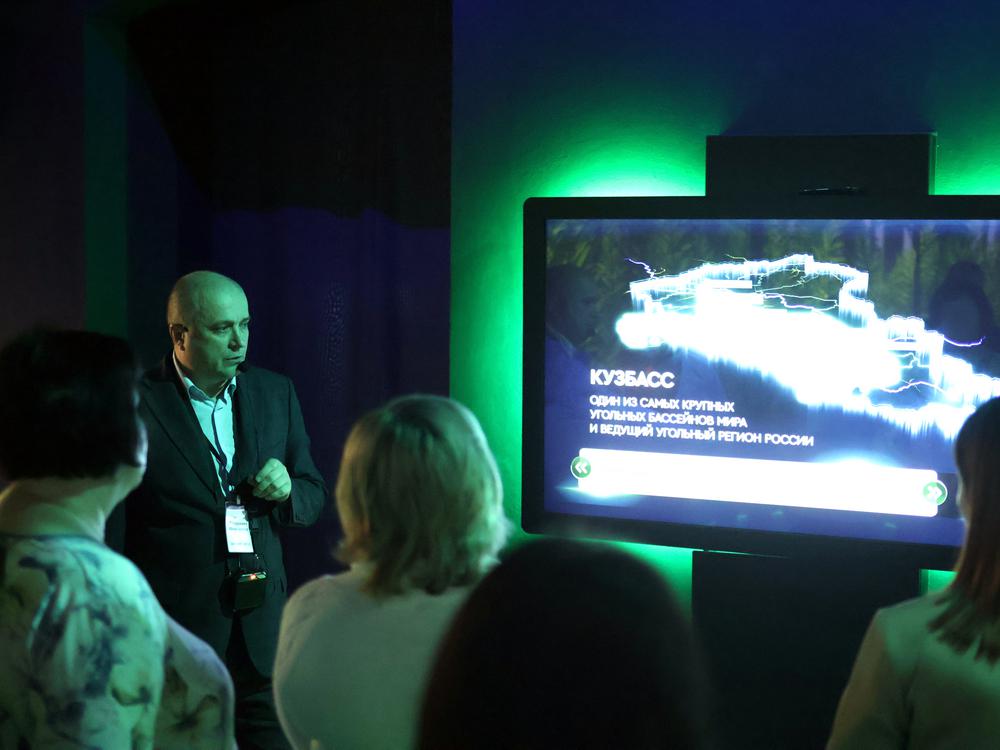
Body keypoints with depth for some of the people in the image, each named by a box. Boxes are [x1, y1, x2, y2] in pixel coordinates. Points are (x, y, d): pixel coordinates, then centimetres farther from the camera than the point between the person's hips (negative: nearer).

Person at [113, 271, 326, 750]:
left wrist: (286, 491, -7)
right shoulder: (136, 404, -7)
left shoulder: (276, 393, 9)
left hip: (262, 633, 4)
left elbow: (314, 498, 17)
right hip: (173, 630, -4)